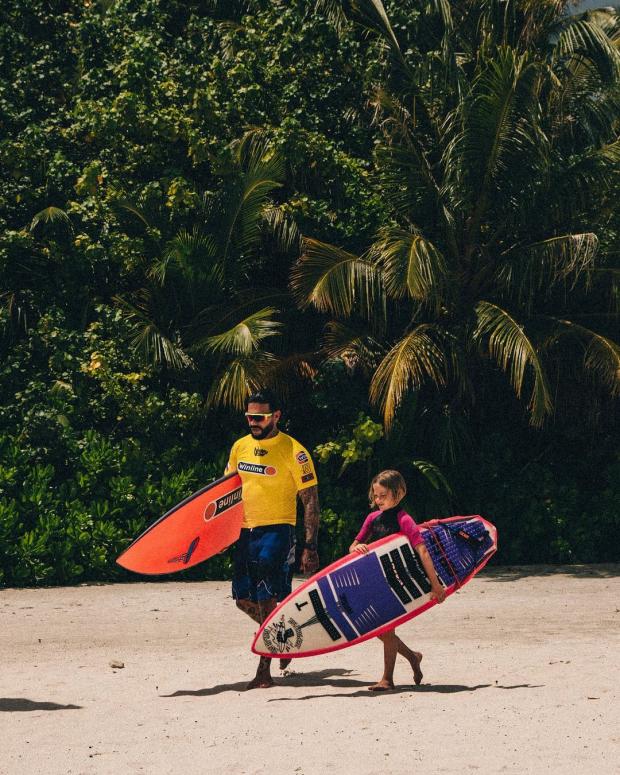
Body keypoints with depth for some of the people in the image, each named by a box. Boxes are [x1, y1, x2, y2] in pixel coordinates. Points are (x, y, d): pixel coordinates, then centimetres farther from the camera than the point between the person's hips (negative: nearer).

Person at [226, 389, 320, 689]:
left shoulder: (293, 451, -9)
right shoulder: (240, 447, 8)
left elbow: (311, 501, -9)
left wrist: (310, 547, -14)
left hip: (277, 529, -6)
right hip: (246, 530, 6)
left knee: (267, 600, -13)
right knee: (244, 600, 9)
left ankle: (264, 672, -8)